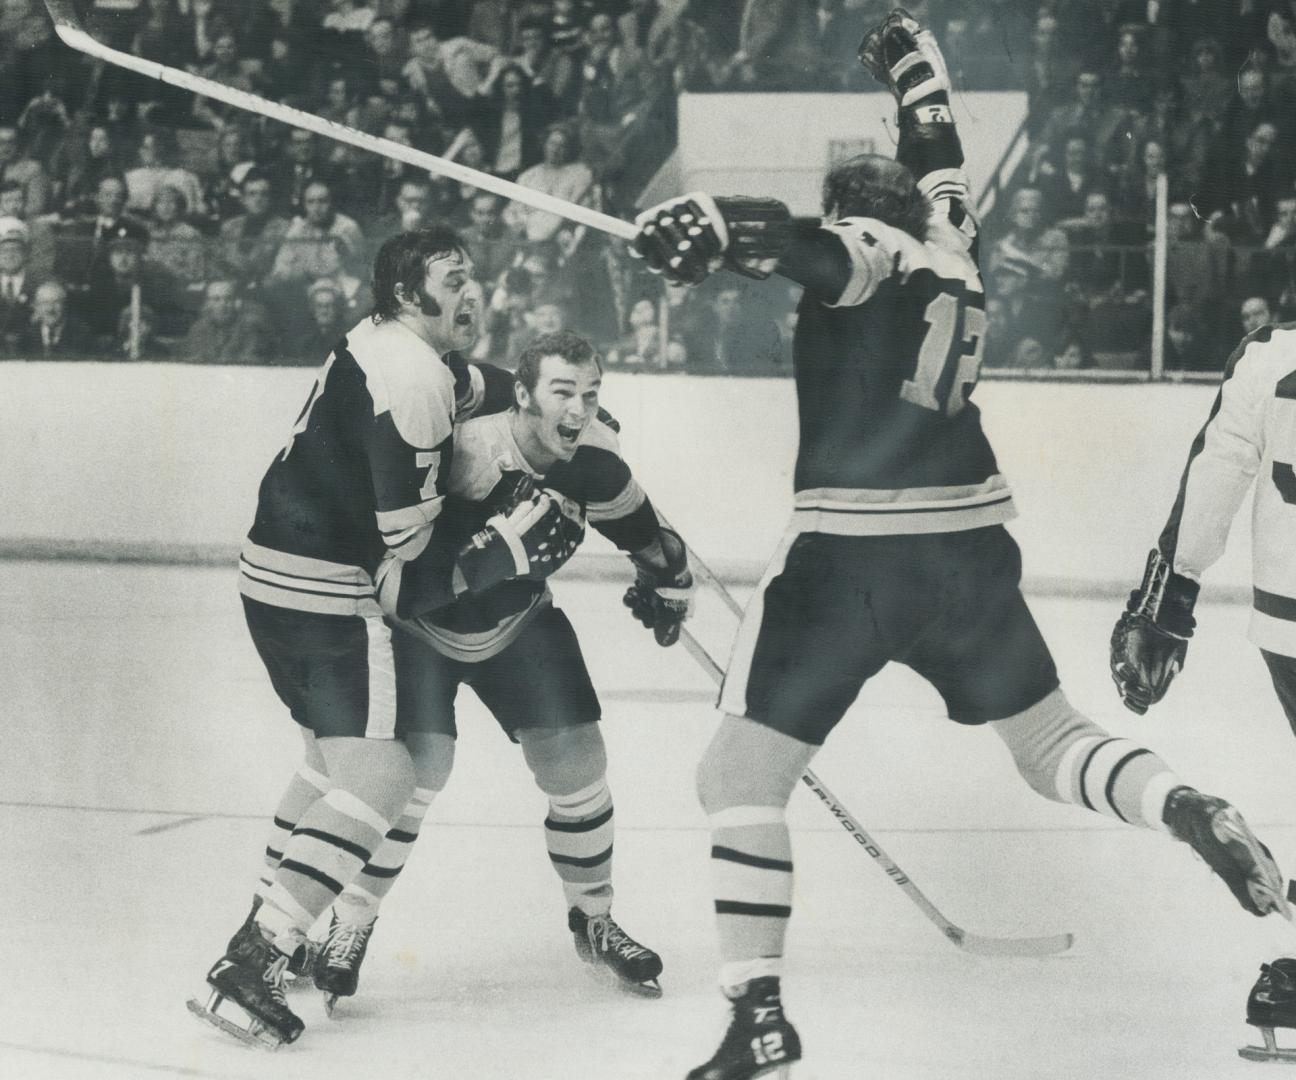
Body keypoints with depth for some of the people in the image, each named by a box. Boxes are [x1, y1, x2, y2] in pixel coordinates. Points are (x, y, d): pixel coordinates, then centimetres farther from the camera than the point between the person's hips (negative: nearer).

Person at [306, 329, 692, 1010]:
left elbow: (641, 524, 5)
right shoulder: (468, 451, -35)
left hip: (519, 621, 5)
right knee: (417, 765, -17)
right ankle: (350, 926, 2)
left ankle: (593, 921, 21)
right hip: (420, 622, -5)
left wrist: (665, 578, 0)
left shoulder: (595, 461, -16)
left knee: (575, 762, -1)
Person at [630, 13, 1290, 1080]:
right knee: (1049, 741, 21)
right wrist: (915, 67, 51)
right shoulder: (951, 253, 16)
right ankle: (1190, 810, -8)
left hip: (848, 554, -6)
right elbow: (938, 164, 36)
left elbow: (803, 240, -25)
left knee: (741, 772, 2)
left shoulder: (867, 252, -1)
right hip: (972, 549, 6)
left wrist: (706, 224, -41)